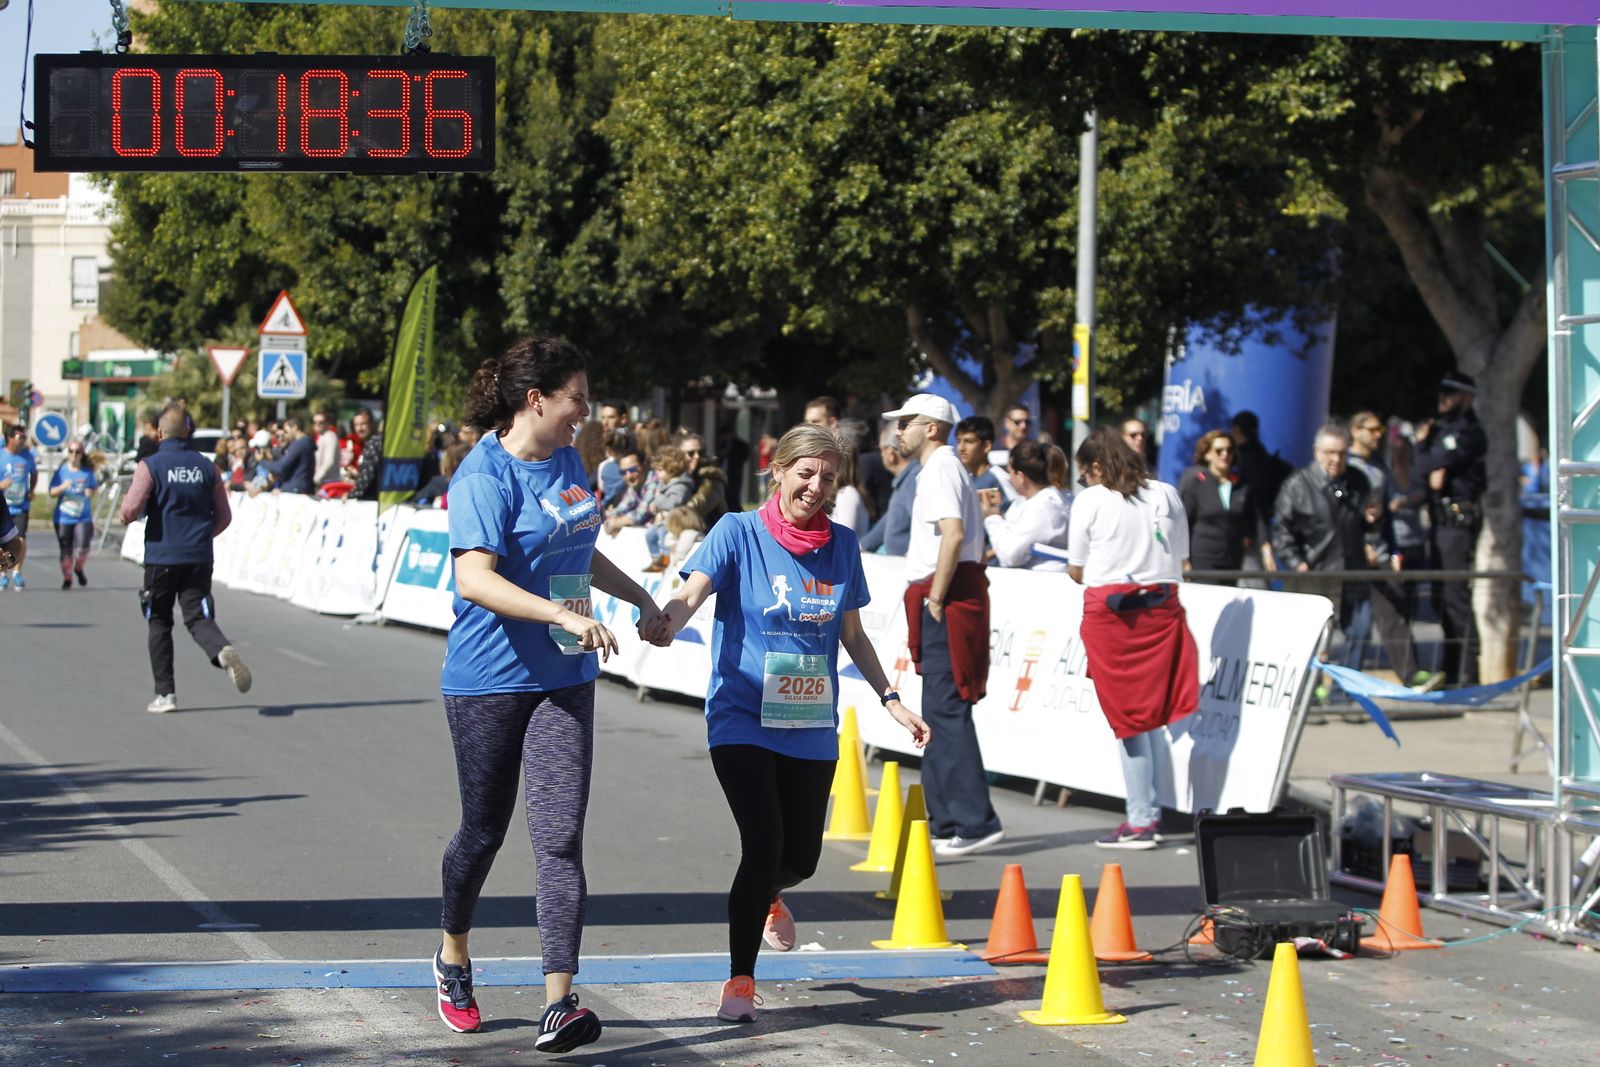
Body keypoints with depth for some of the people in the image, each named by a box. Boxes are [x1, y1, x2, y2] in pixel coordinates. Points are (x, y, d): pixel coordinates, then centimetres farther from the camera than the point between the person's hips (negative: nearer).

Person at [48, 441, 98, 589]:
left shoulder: (87, 472, 3)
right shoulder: (61, 471, 1)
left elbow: (94, 487, 17)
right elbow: (52, 492, 1)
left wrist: (90, 492, -5)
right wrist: (63, 487, -18)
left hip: (83, 517, 0)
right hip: (63, 518, 0)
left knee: (82, 548, -13)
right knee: (66, 551, 3)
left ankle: (78, 569, 17)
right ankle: (67, 578, 19)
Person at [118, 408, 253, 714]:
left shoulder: (151, 466, -6)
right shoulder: (207, 467, 5)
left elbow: (130, 511, -14)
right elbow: (224, 516, 8)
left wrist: (124, 514, 10)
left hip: (161, 557, -2)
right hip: (199, 559, 2)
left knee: (159, 623, 11)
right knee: (199, 618, 1)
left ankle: (165, 693, 10)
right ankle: (223, 651, -32)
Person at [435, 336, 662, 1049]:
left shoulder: (566, 461, 9)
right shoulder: (484, 476, -15)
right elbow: (475, 578, -28)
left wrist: (641, 598, 36)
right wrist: (564, 615, -36)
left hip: (564, 677, 5)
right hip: (488, 678, -5)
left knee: (560, 836, -7)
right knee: (485, 828, 11)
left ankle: (558, 1003, -12)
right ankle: (453, 953, 39)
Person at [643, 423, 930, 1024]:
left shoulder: (841, 545, 6)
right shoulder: (739, 533, -7)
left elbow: (851, 633, 17)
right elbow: (692, 593, -22)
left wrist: (890, 700, 14)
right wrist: (667, 621, -44)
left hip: (812, 727, 4)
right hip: (743, 720, -4)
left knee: (801, 858, 9)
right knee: (764, 845, -17)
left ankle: (766, 896, 49)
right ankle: (740, 980, 1)